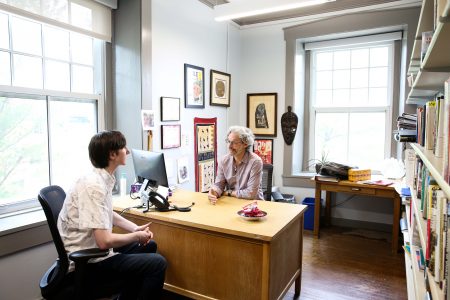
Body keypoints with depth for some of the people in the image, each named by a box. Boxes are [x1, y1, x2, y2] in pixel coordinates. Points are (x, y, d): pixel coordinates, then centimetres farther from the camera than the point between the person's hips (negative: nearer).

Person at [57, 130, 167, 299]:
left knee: (149, 246, 20)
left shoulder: (102, 179, 1)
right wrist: (137, 235, -13)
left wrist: (136, 228, 5)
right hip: (86, 263, -9)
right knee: (157, 263, -12)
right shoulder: (94, 186, -27)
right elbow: (104, 241, -30)